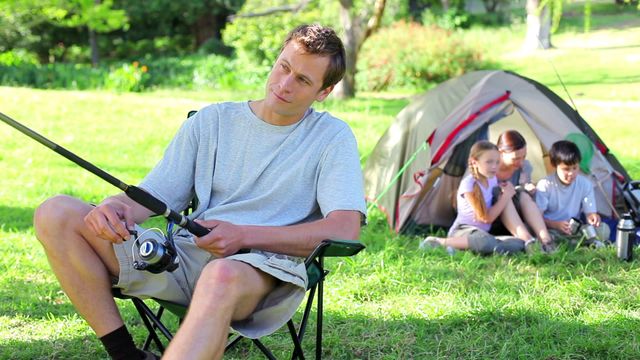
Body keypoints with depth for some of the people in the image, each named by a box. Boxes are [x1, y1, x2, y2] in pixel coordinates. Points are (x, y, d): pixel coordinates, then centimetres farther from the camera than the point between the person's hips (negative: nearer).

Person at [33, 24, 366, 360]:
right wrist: (114, 208, -14)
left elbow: (345, 228, -8)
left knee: (222, 275, -44)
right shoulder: (213, 120, 15)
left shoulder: (332, 137, 6)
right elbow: (153, 195, 12)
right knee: (56, 214, -12)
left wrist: (244, 235, -17)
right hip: (187, 254, 5)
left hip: (266, 265, -4)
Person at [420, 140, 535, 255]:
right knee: (486, 242, -42)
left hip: (483, 234, 6)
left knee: (521, 243, -14)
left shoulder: (492, 180, 8)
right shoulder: (469, 184, -15)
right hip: (462, 231, -6)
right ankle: (438, 242, -26)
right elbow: (486, 218, -16)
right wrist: (505, 196, -8)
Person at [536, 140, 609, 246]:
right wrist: (556, 225, -31)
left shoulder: (585, 184, 1)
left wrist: (593, 217, -24)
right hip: (551, 231, -2)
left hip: (574, 231, 2)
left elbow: (590, 212, 2)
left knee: (604, 229, -22)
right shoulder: (545, 185, -8)